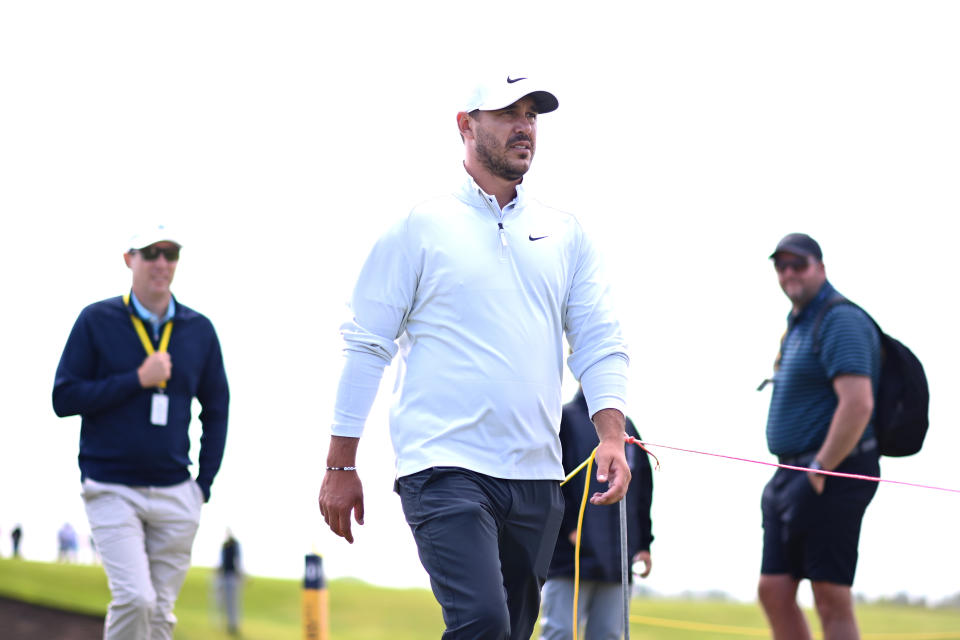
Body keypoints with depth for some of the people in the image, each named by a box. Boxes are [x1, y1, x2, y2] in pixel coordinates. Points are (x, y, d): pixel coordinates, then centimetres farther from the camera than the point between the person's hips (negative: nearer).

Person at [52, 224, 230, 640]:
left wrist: (205, 484, 8)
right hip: (112, 491, -3)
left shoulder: (199, 330, 7)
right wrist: (137, 380, -13)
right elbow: (64, 398, -5)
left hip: (176, 494, 3)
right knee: (134, 599, -17)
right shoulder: (96, 321, -1)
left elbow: (216, 409, 16)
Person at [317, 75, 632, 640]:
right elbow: (367, 344, 3)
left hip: (536, 476, 5)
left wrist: (612, 435, -7)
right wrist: (341, 465, 0)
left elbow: (599, 340, 10)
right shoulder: (420, 227, 2)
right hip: (445, 468, -5)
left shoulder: (566, 234, 14)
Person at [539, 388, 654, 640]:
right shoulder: (564, 419, 1)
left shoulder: (626, 427, 20)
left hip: (617, 562, 6)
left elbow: (643, 492, 21)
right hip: (571, 557, -6)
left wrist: (643, 544, 13)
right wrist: (571, 526, -16)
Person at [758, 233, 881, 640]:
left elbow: (858, 404, -24)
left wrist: (819, 471, -21)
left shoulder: (840, 321, -12)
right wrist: (795, 474, 18)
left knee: (831, 599, -8)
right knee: (773, 591, 6)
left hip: (833, 473, -10)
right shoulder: (797, 325, 20)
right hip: (791, 473, 10)